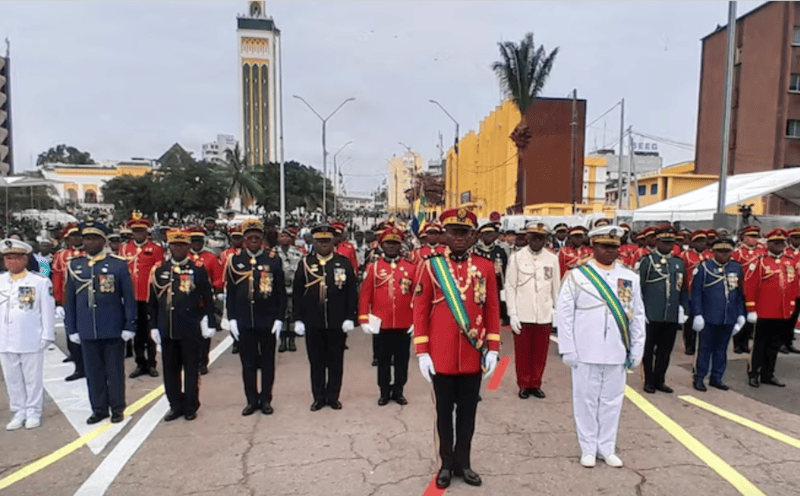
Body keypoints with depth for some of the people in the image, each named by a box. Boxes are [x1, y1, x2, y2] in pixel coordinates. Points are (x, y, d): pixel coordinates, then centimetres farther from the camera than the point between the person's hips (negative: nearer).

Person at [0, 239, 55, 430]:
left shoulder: (40, 282, -4)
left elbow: (47, 311, -3)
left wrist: (47, 336, -5)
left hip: (31, 340, -3)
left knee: (33, 379, 6)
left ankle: (33, 413, 18)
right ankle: (18, 413, 24)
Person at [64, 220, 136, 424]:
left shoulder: (119, 265, -4)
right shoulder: (73, 266, 5)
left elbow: (129, 298, -3)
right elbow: (69, 300, 9)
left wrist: (130, 326, -6)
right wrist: (71, 329, 7)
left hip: (113, 329, -3)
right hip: (87, 330, 3)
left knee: (115, 370, 7)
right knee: (93, 372, 11)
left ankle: (117, 408, 20)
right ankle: (99, 409, 24)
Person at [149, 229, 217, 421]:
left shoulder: (198, 269, -1)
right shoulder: (158, 270, 6)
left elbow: (208, 299, -1)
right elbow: (152, 302, 8)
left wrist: (210, 324, -5)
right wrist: (154, 326, 5)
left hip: (191, 329, -2)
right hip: (167, 329, 3)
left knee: (191, 369, 7)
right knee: (170, 369, 10)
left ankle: (191, 407, 20)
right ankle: (176, 405, 25)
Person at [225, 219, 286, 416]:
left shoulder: (273, 259, -2)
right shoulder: (235, 260, 3)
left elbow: (281, 292, -1)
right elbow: (230, 292, 5)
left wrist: (279, 318, -5)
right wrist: (232, 319, 0)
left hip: (267, 321, -1)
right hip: (244, 322, 1)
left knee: (267, 362, 9)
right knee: (248, 363, 9)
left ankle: (266, 400, 22)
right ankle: (252, 401, 22)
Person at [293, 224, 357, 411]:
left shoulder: (344, 262, 1)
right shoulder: (305, 263, 3)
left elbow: (351, 293, 0)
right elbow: (297, 293, 3)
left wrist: (349, 317, -5)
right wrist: (298, 319, -1)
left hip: (337, 322, 0)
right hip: (313, 322, 1)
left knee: (336, 361, 10)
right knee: (316, 361, 10)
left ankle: (333, 396, 24)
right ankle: (319, 397, 24)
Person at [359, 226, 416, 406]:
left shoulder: (411, 268, 2)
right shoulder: (373, 267, 1)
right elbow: (365, 294, 0)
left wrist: (417, 321, 0)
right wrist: (364, 319, -6)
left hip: (405, 324, 1)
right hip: (382, 323, -1)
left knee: (402, 359, 11)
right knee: (383, 359, 11)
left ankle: (398, 391, 25)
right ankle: (384, 392, 24)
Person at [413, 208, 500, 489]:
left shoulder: (485, 267, 2)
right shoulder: (430, 266, -4)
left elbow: (492, 310, 5)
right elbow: (420, 311, -4)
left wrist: (492, 349, 1)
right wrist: (422, 352, -7)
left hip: (473, 355, 2)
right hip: (441, 355, -2)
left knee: (468, 411, 14)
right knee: (444, 411, 12)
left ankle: (463, 462, 32)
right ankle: (446, 464, 29)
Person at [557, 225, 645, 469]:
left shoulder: (630, 277, 6)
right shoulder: (577, 275, -4)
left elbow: (637, 316, 9)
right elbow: (564, 314, -5)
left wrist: (637, 350, 6)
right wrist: (567, 349, -7)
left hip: (617, 353, 3)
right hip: (585, 353, -3)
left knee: (612, 400, 12)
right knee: (586, 400, 7)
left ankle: (607, 448, 28)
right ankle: (588, 448, 23)